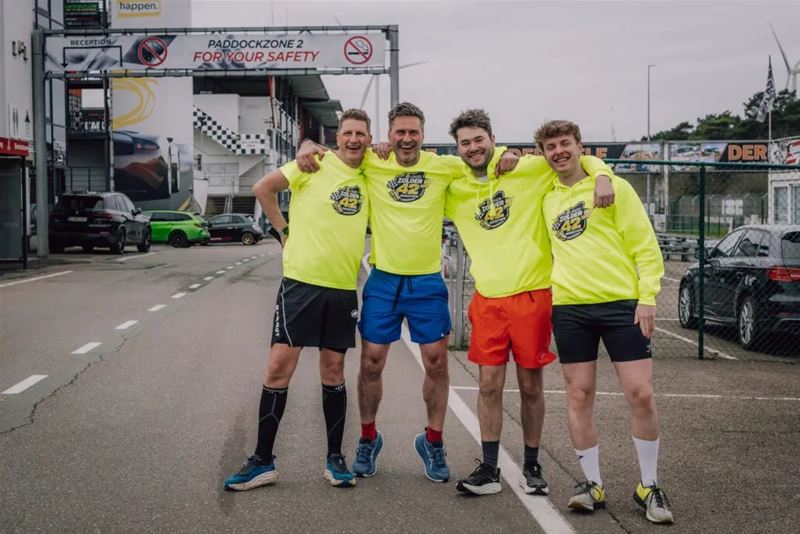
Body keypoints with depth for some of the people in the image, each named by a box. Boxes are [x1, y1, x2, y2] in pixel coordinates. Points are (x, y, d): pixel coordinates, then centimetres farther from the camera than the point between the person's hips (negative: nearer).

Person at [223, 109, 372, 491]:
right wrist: (284, 231, -3)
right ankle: (262, 461, 5)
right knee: (279, 366, -3)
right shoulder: (315, 164, -4)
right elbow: (263, 188, -2)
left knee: (333, 370, 9)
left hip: (343, 287, 3)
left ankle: (335, 458, 20)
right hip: (302, 280, -3)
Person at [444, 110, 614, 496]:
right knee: (489, 385, 4)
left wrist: (602, 175, -20)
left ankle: (531, 467, 22)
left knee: (530, 386, 7)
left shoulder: (528, 169, -3)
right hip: (487, 299, 3)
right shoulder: (455, 191, 7)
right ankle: (489, 470, 14)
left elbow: (582, 159, 2)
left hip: (532, 294, -3)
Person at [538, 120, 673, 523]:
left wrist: (647, 297, -10)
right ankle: (593, 484, 15)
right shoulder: (546, 199, 13)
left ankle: (649, 486, 10)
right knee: (579, 397, 3)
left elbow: (646, 246, -1)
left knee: (640, 394, -5)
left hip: (622, 303, -3)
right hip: (570, 308, 3)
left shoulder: (613, 187, 2)